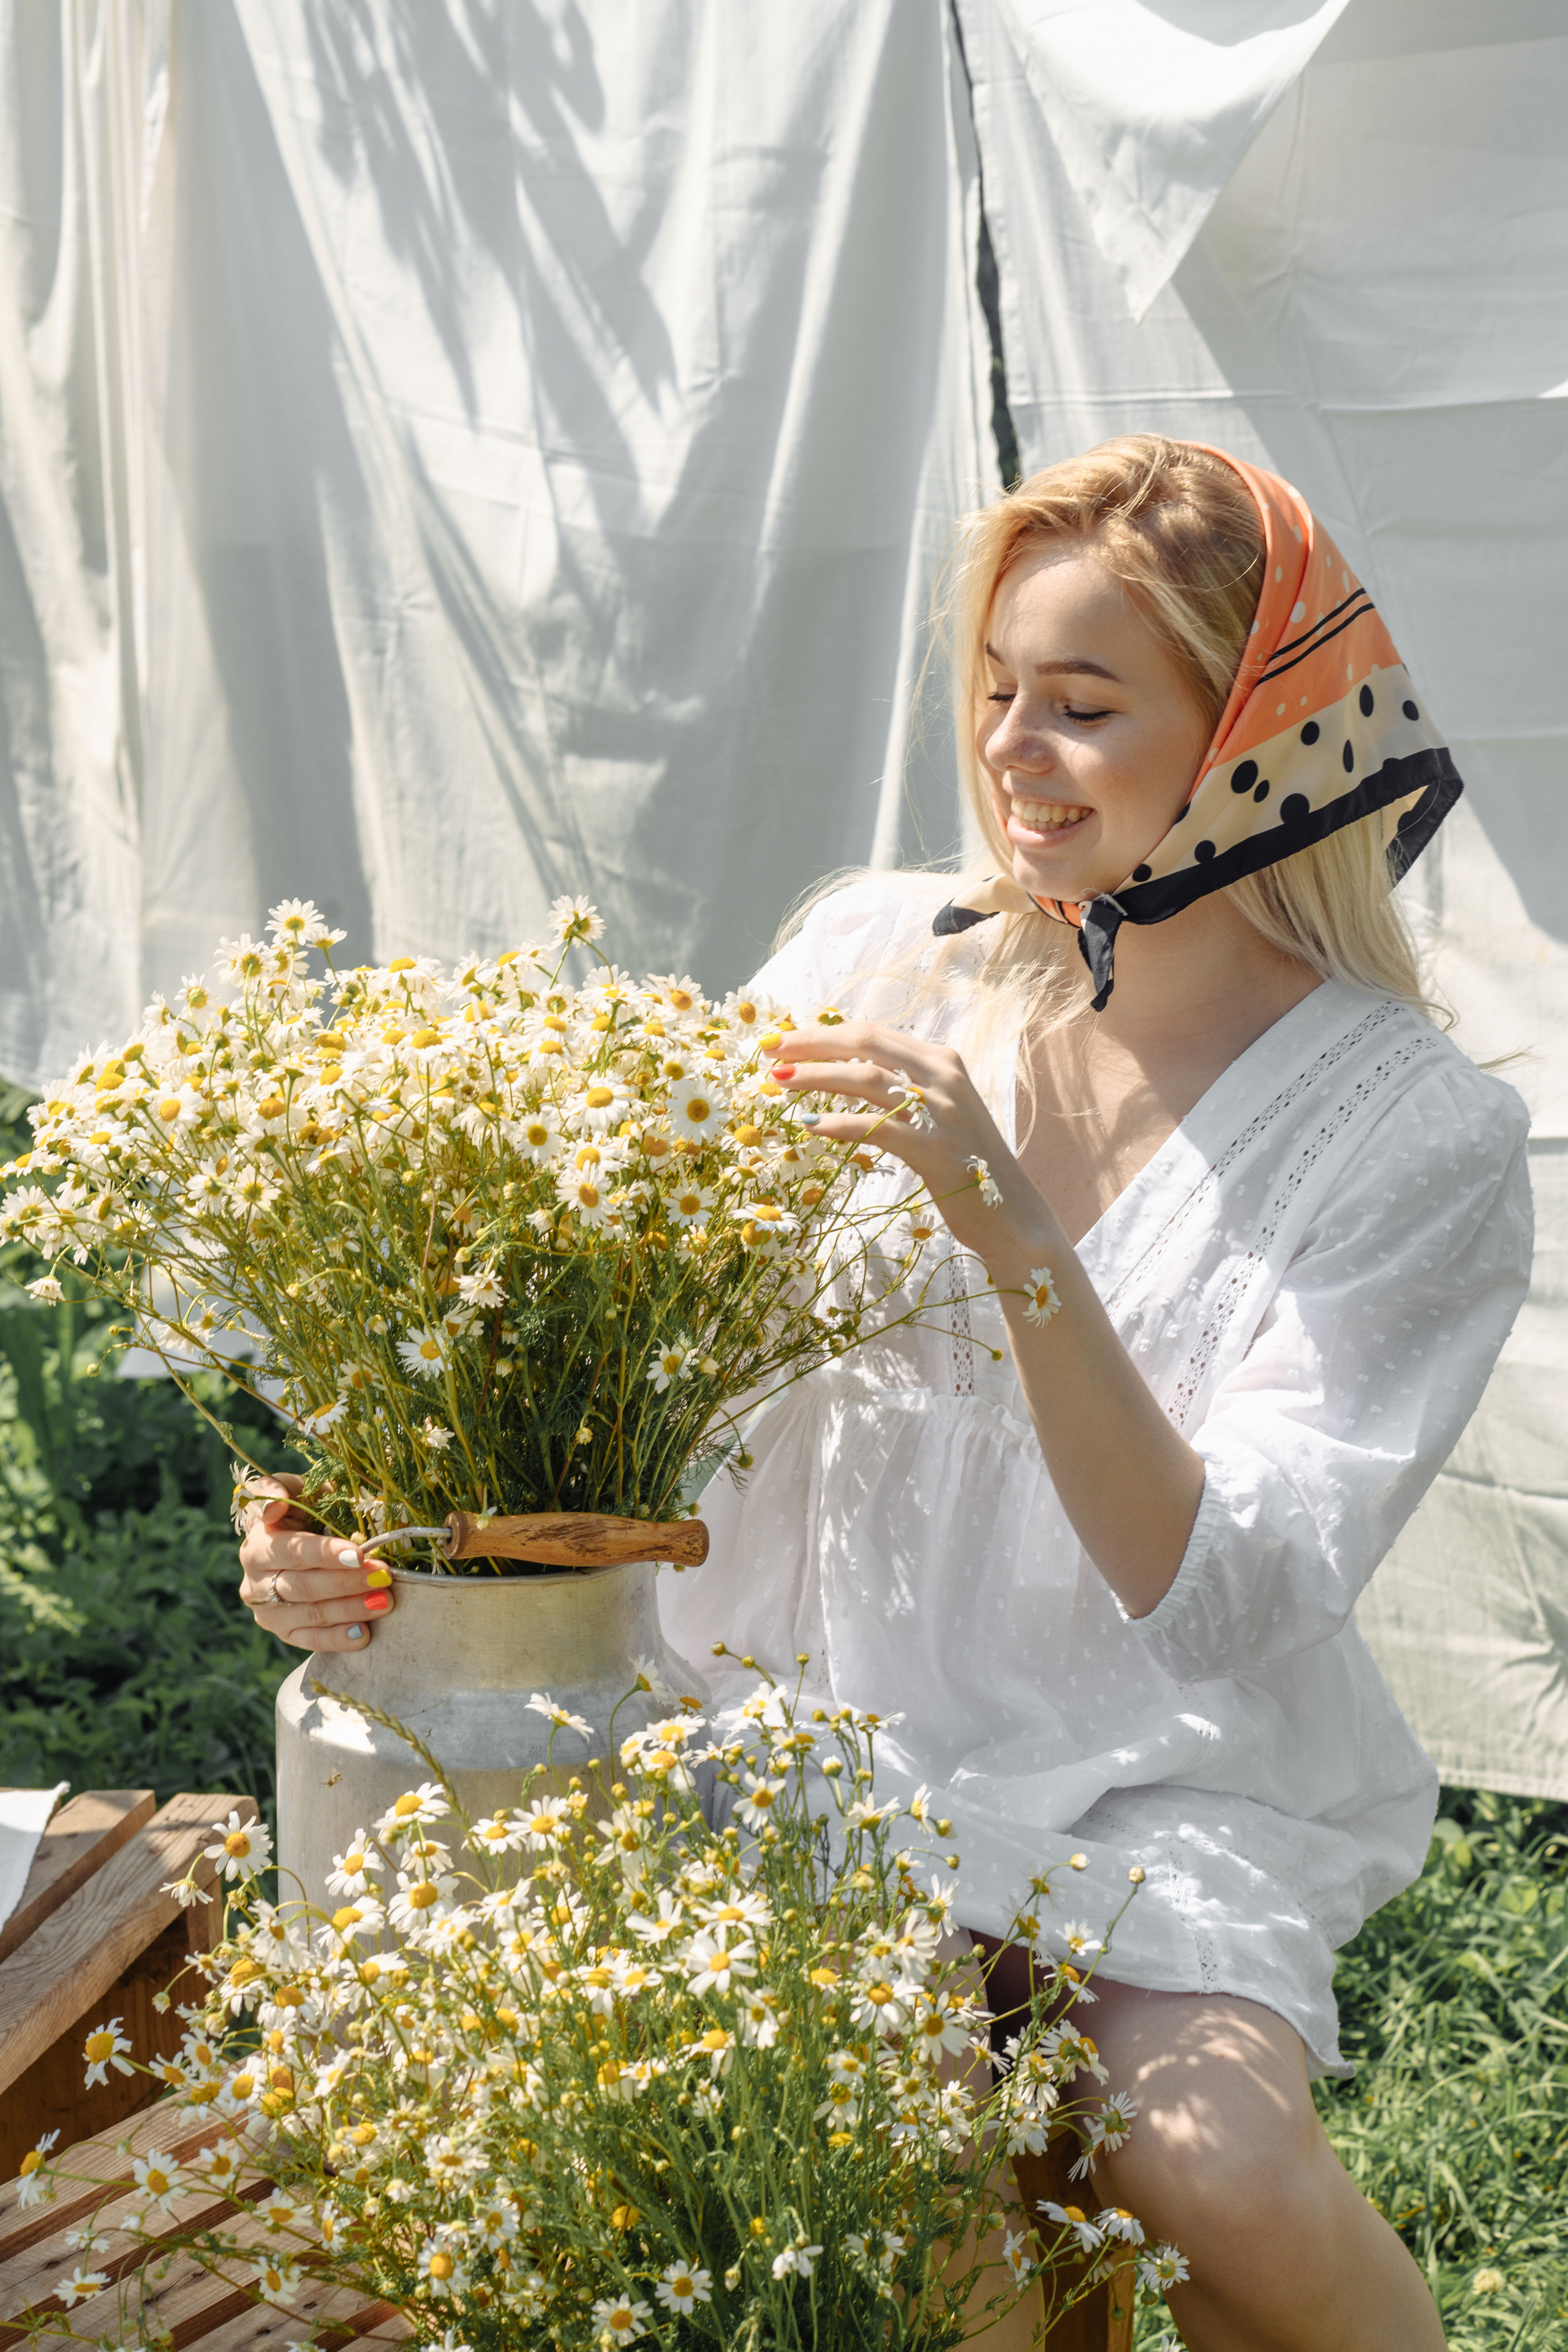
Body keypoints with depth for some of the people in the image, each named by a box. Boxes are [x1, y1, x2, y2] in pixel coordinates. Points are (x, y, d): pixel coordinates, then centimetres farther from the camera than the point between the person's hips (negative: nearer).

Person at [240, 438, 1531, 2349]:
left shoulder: (1415, 1135, -10)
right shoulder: (878, 965, -2)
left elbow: (1225, 1607, -19)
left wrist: (1012, 1234, -30)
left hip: (1162, 1784, -1)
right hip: (837, 1725, 1)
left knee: (1220, 2174, -27)